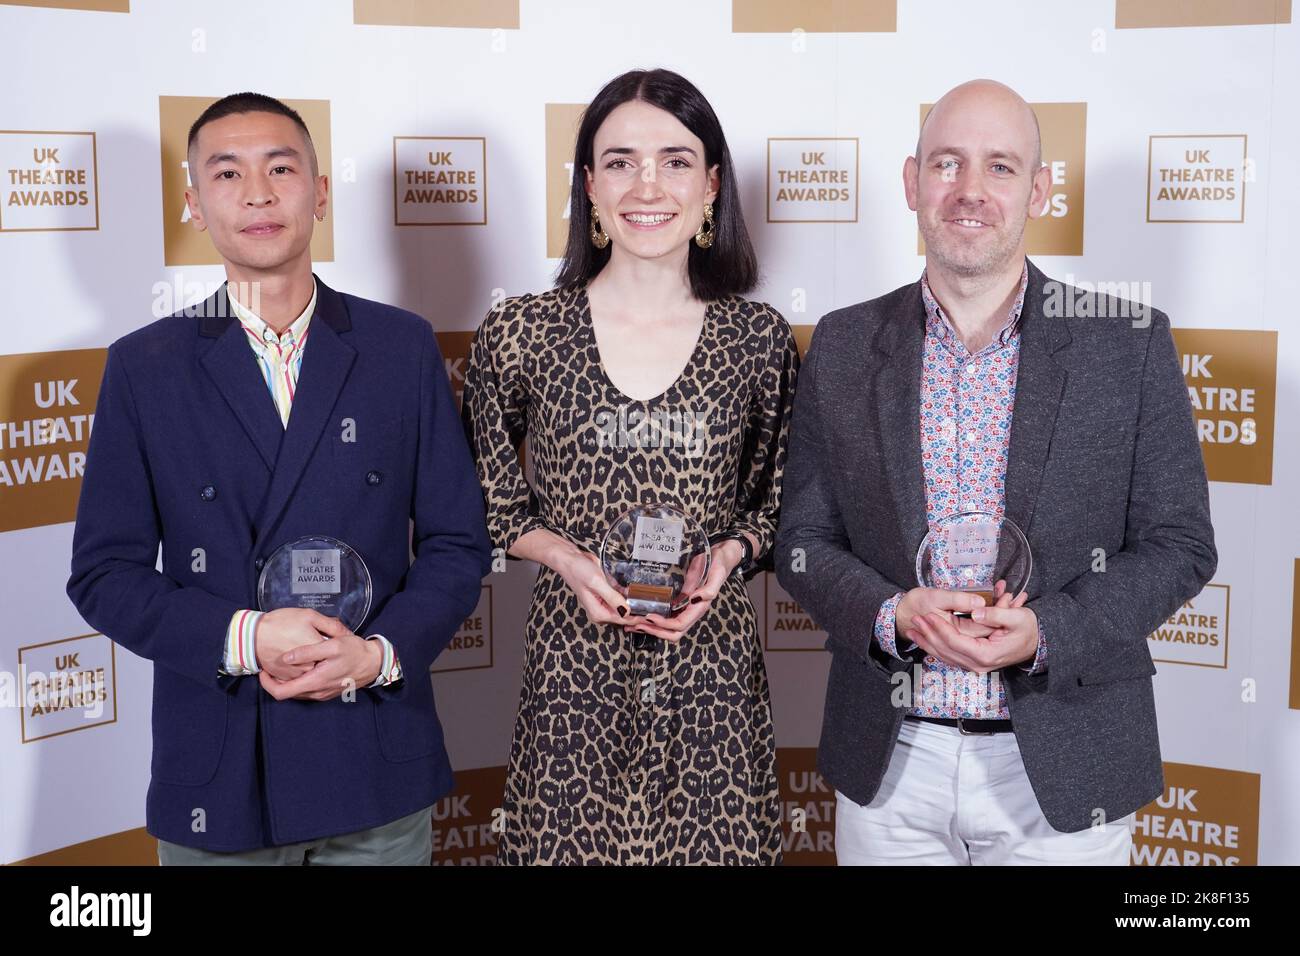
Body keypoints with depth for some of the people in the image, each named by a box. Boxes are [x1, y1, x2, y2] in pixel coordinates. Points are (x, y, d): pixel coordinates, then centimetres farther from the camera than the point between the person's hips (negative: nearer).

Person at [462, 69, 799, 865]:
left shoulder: (761, 338, -1)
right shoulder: (520, 335, -4)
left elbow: (776, 500, 11)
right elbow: (490, 501, 7)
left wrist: (728, 553, -9)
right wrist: (565, 556, -10)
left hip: (713, 662, 1)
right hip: (573, 658, 0)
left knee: (716, 842, 7)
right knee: (571, 844, 6)